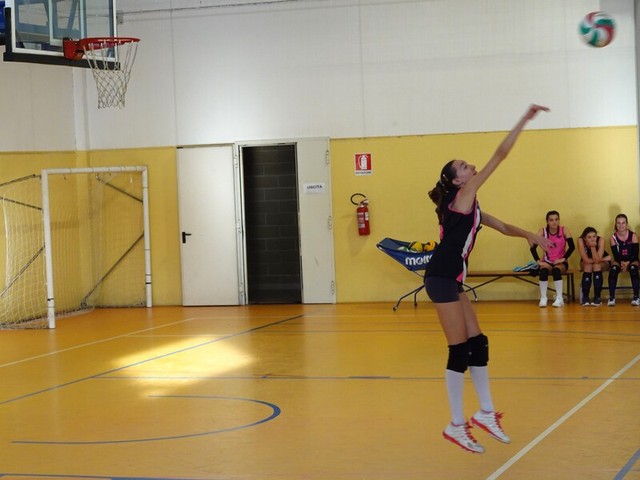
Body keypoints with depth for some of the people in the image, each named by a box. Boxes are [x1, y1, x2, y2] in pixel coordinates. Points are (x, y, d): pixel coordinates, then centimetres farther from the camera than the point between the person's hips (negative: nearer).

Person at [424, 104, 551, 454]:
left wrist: (530, 235, 9)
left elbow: (502, 227, 27)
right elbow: (500, 155, -10)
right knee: (460, 351, -6)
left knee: (477, 345, 11)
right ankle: (456, 426, -1)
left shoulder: (470, 207, 18)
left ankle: (486, 413, 20)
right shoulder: (462, 195, -7)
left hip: (452, 280, 9)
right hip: (441, 279, -9)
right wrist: (525, 119, -10)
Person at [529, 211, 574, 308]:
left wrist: (563, 259, -23)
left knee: (556, 270, -34)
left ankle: (559, 298, -27)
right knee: (543, 271, -32)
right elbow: (533, 247, -11)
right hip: (547, 262, 1)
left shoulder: (564, 230, -9)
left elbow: (572, 246, -15)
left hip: (561, 262, -1)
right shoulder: (543, 231, -7)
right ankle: (543, 298, -23)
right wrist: (539, 261, -20)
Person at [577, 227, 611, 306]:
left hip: (602, 264, -1)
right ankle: (585, 297, -20)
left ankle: (597, 297, -24)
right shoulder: (581, 241, -29)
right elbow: (586, 260, -31)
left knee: (596, 265, -32)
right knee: (588, 265, -31)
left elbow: (597, 260, -35)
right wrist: (604, 259, -26)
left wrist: (593, 247, -45)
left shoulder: (600, 240, -30)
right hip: (586, 265, 1)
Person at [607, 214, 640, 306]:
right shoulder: (613, 237, -5)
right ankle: (611, 298, -30)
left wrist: (628, 263, -26)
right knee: (613, 269, -32)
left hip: (632, 261, -1)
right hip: (619, 261, 1)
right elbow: (615, 254, -7)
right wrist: (621, 262, -26)